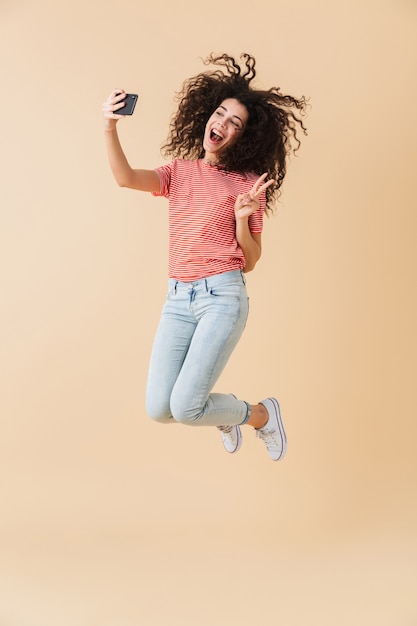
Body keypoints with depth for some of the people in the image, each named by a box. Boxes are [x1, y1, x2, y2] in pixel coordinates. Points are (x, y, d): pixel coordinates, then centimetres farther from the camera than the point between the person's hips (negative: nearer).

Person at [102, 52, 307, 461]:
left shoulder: (247, 183, 4)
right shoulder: (180, 171, 12)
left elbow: (250, 261, 4)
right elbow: (126, 178, -9)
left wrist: (243, 220, -14)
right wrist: (109, 128, -24)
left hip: (222, 295, -4)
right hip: (178, 299, 4)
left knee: (185, 408, -13)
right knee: (158, 409, -2)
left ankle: (261, 413, 17)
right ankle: (220, 412, 32)